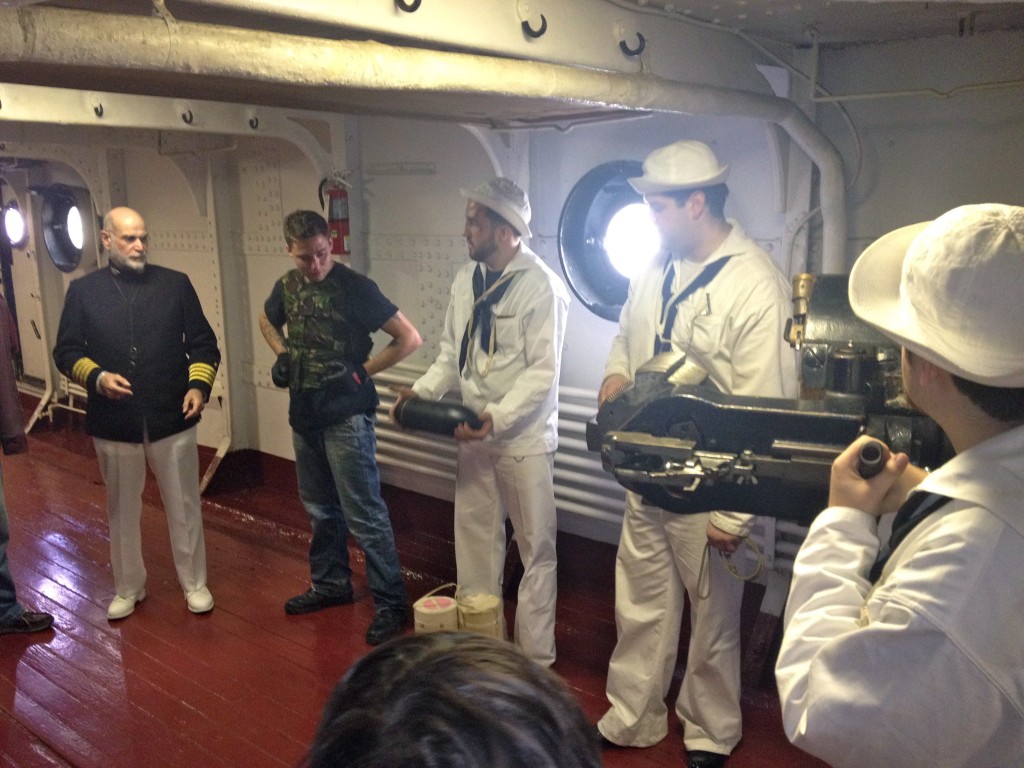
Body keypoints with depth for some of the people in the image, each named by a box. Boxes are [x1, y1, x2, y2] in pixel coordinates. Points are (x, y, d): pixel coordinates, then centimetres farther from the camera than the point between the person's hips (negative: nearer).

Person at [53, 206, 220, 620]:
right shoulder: (83, 291, 2)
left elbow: (203, 344, 3)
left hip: (172, 419, -1)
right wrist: (97, 377, -15)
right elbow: (66, 352, 4)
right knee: (122, 510, 15)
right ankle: (128, 588, 33)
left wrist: (199, 385, -13)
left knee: (183, 507, 9)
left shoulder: (176, 284, 0)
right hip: (113, 424, 1)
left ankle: (194, 583, 26)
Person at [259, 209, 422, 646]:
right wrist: (283, 355, 9)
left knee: (364, 514, -4)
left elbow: (410, 339, -14)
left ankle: (390, 604, 6)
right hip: (305, 414, 7)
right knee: (320, 508, 19)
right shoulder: (287, 286, 5)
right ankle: (330, 585, 35)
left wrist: (362, 370, -11)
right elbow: (268, 321, 27)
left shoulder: (354, 287, -14)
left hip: (346, 417, -7)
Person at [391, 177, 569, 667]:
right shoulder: (465, 280, 7)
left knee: (536, 547, 6)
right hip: (473, 434, 7)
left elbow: (543, 371, -18)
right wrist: (423, 390, -3)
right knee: (474, 539, 16)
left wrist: (498, 416, -26)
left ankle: (536, 658, 20)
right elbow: (452, 354, 12)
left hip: (522, 437, -7)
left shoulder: (541, 286, -15)